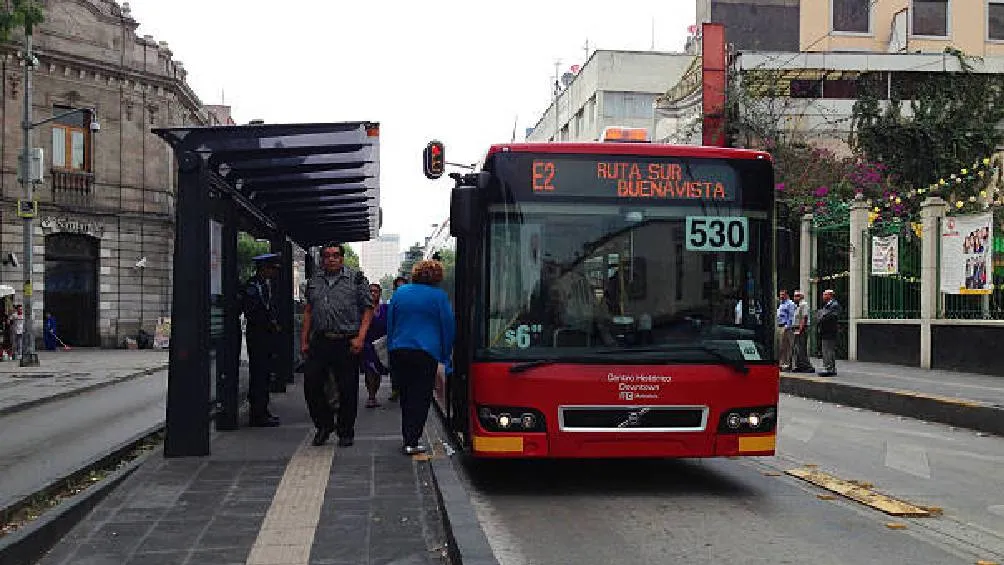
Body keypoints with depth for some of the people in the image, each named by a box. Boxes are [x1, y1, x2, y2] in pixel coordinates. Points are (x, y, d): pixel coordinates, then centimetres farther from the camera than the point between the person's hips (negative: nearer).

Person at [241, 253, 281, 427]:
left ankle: (262, 412, 20)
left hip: (267, 336, 10)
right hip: (258, 336, -10)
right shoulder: (253, 285, -14)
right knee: (259, 375, -7)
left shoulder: (266, 284, 17)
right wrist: (271, 325, -14)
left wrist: (274, 324, 8)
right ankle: (258, 415, -4)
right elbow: (252, 312, -21)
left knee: (263, 374, 13)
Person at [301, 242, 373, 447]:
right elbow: (308, 311, 17)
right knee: (311, 385, 2)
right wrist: (304, 340, 11)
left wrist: (360, 337, -12)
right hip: (319, 342, 4)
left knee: (347, 390, 2)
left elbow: (368, 309, -2)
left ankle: (346, 433, 17)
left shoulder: (356, 278, 1)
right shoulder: (314, 281, 14)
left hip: (347, 343, -4)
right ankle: (324, 425, 22)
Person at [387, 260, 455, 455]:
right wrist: (445, 356, 11)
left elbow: (390, 323, 14)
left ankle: (407, 437, 22)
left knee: (405, 396, 15)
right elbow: (448, 327, 1)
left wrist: (391, 348, 21)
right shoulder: (439, 296, -1)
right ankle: (412, 442, -4)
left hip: (399, 351, 4)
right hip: (426, 353, -4)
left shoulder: (400, 292, 9)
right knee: (421, 398, 0)